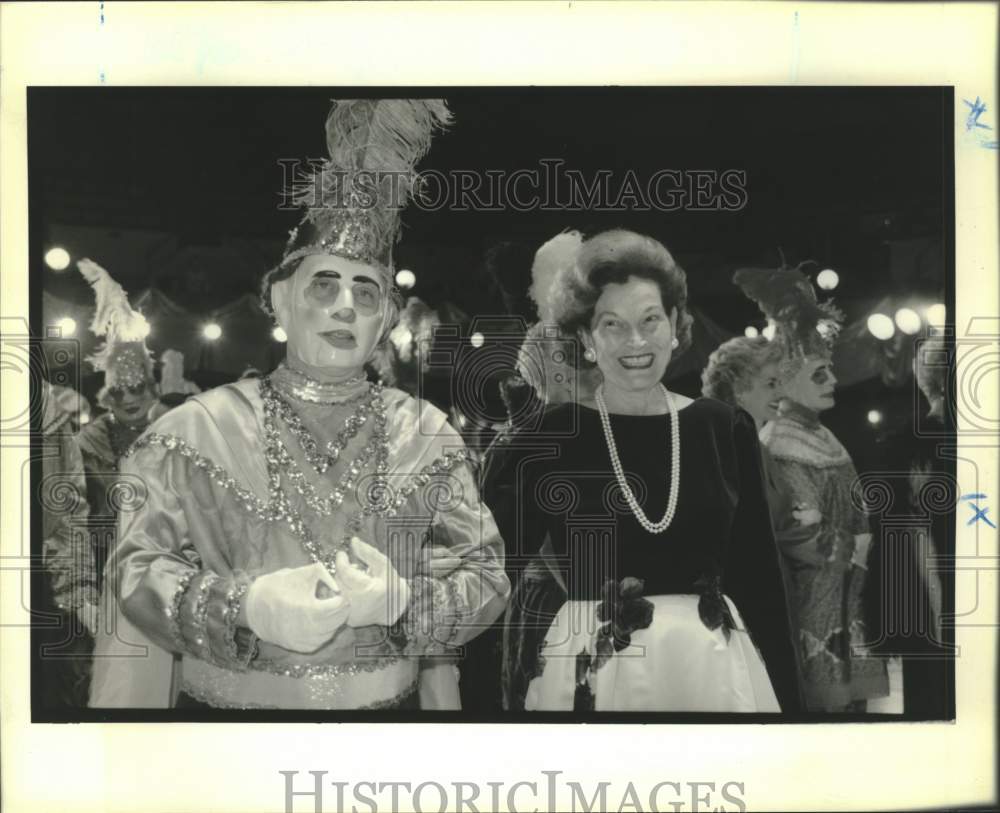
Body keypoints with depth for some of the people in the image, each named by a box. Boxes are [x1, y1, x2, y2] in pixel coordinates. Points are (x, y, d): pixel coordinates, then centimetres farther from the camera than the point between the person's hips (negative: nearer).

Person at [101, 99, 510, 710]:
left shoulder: (428, 434, -4)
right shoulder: (199, 427, -6)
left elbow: (487, 578, -5)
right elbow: (137, 567, -7)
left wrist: (403, 600, -24)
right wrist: (243, 604, -24)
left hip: (392, 702, 1)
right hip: (226, 701, -1)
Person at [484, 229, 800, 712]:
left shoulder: (725, 430, 0)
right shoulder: (546, 439, -8)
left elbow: (758, 575, 4)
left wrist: (785, 696, 5)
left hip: (714, 669, 3)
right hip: (587, 673, -2)